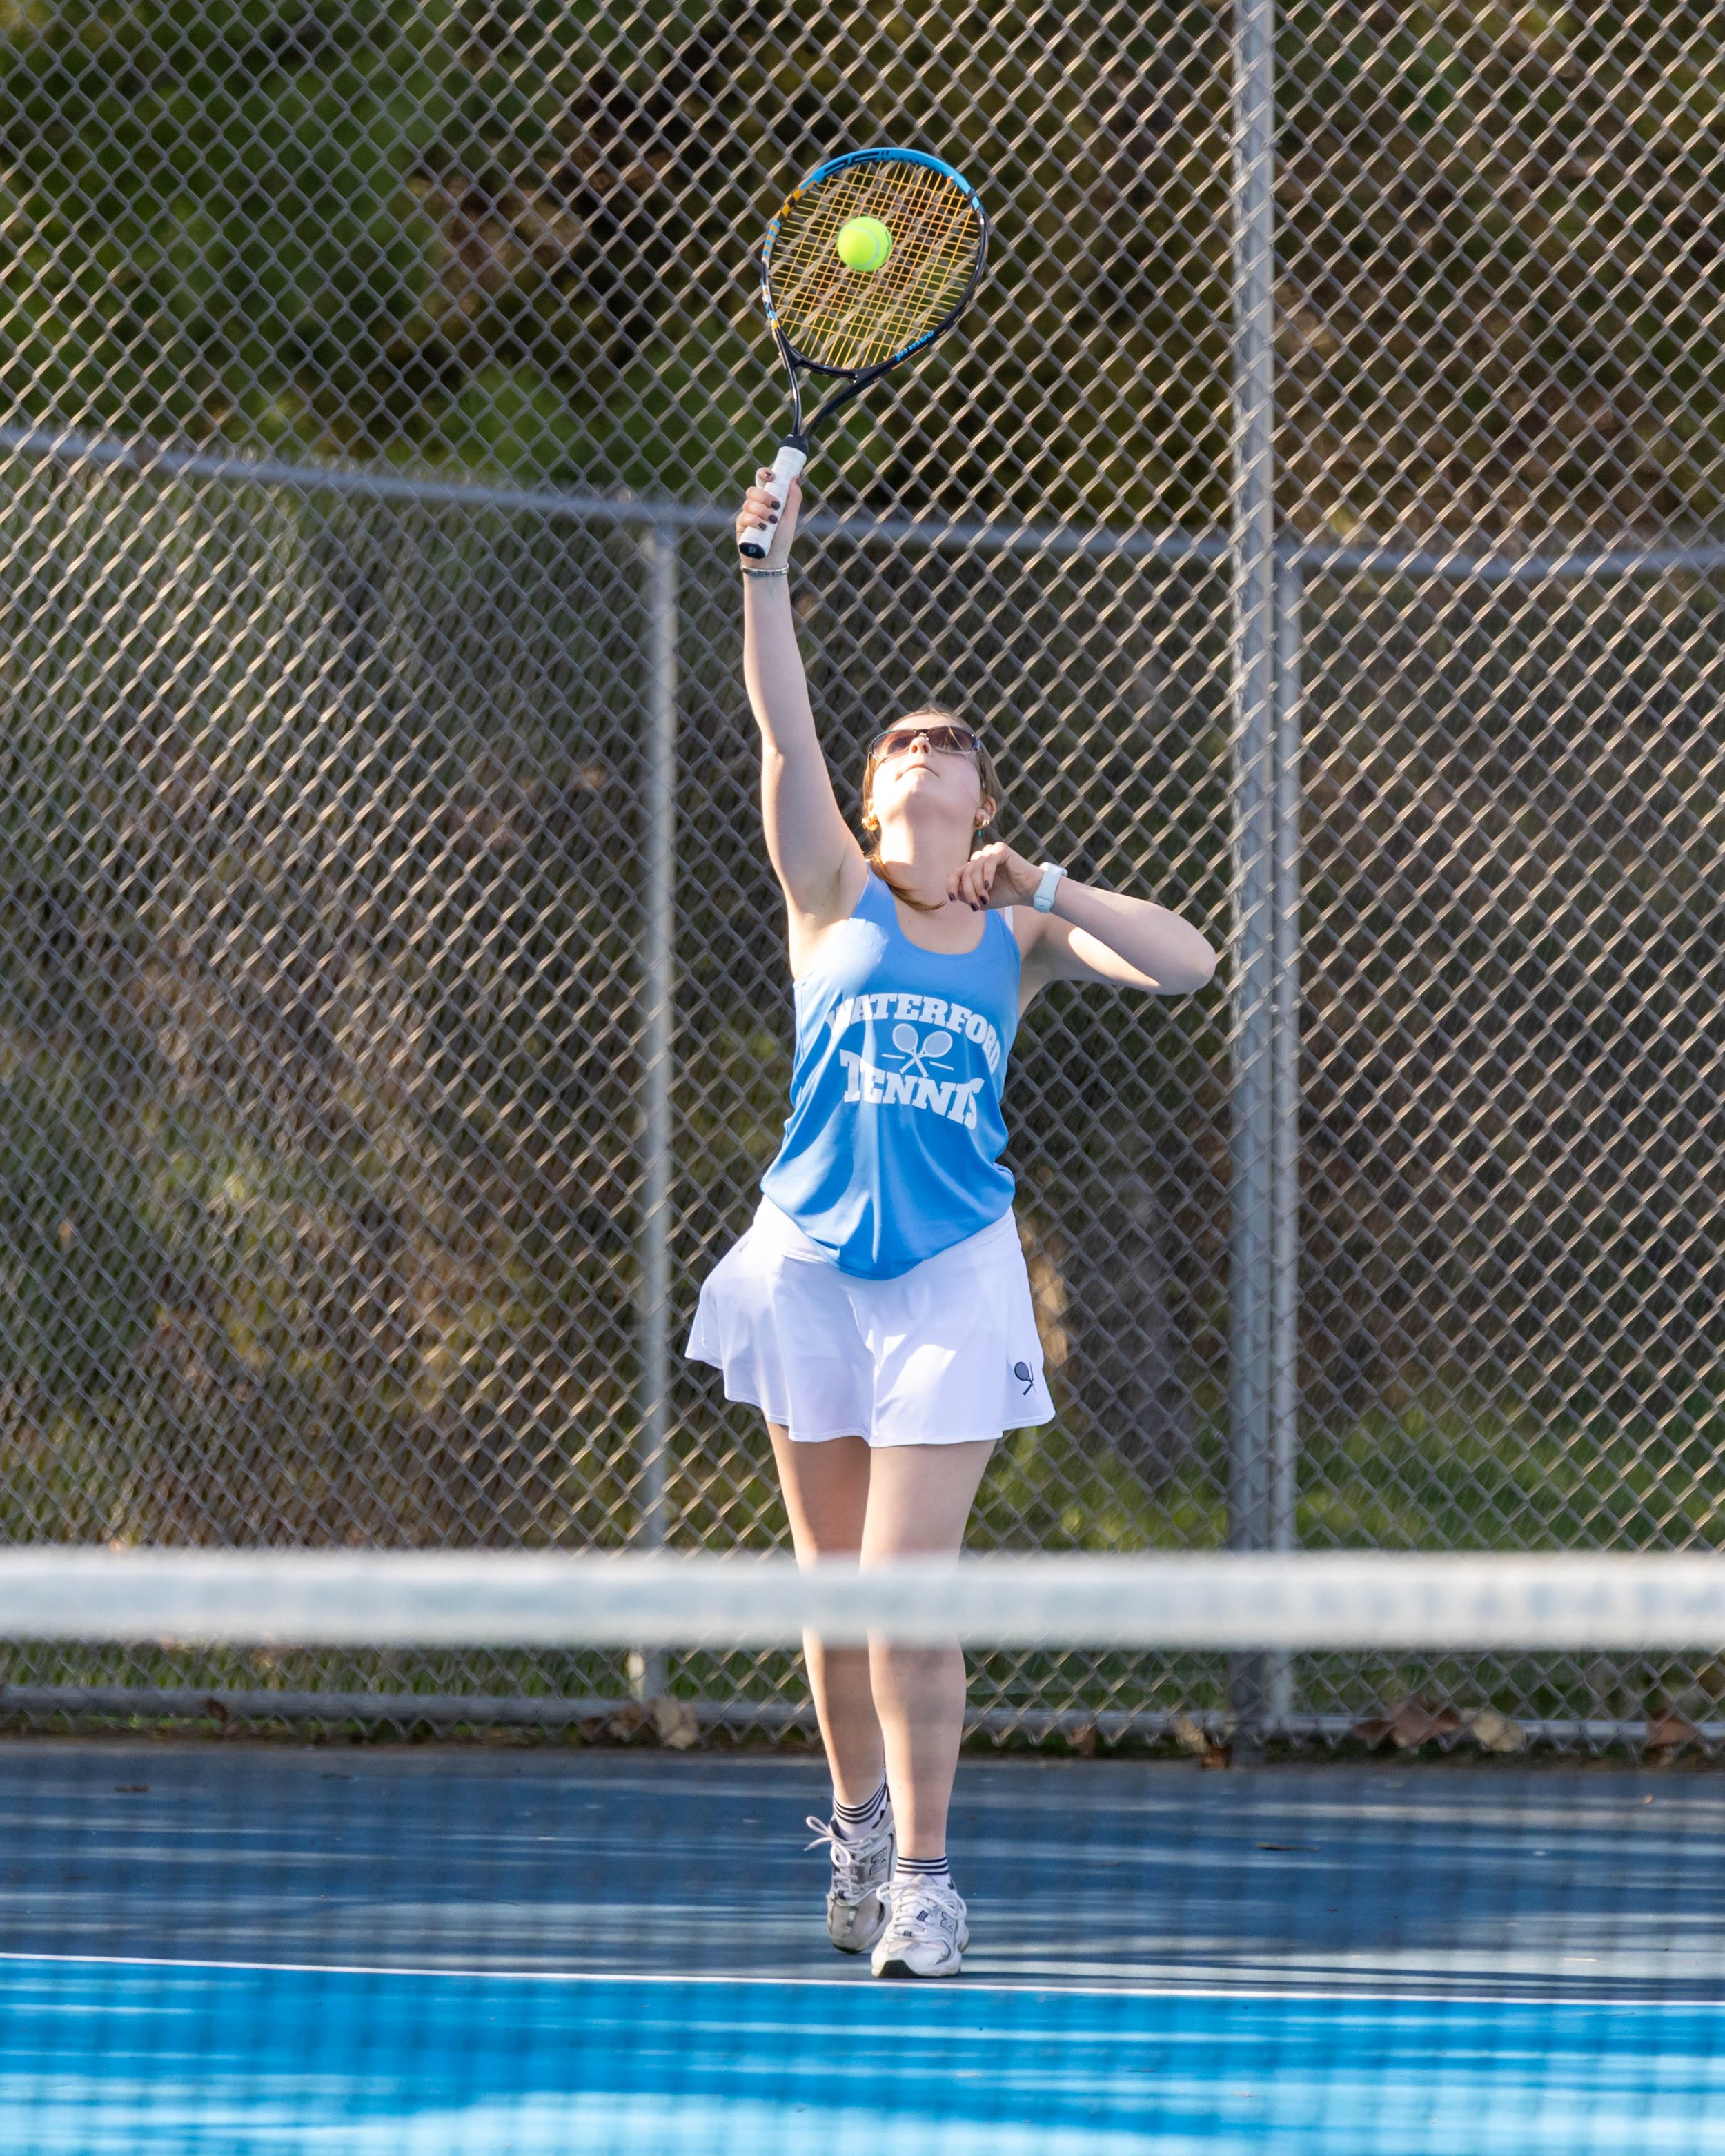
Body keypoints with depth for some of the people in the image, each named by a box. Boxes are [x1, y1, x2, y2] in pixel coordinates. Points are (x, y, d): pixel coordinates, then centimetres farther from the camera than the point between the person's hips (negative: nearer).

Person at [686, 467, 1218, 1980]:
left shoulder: (1019, 936, 9)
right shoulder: (836, 900, 6)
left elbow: (1187, 963, -1)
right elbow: (785, 732, -6)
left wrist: (1042, 887, -7)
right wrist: (769, 572, -17)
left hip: (952, 1274, -1)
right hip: (812, 1266, 1)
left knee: (908, 1587, -10)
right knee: (835, 1584, 6)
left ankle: (923, 1879, -6)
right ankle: (860, 1828, 25)